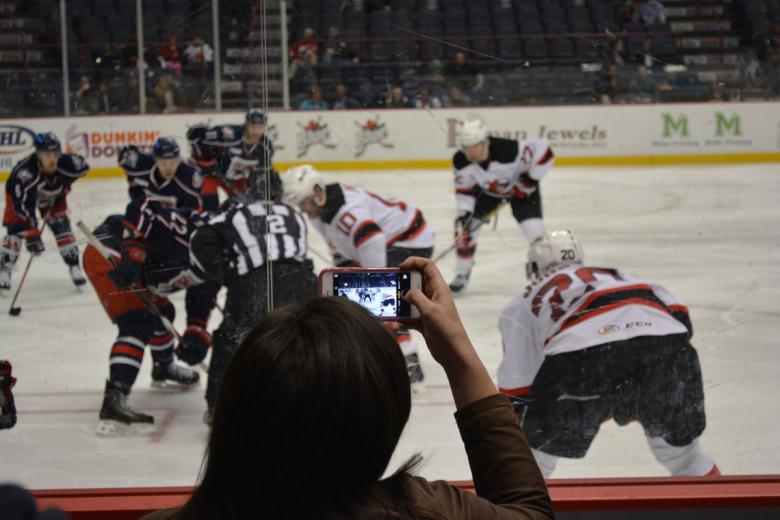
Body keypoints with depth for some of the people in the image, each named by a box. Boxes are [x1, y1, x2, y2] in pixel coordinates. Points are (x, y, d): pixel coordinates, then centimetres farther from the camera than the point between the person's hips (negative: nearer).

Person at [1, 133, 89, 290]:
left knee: (61, 226, -4)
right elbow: (23, 205, -44)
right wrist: (32, 234, -46)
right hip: (21, 194, -3)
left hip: (52, 195, 3)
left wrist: (64, 186, -8)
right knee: (16, 230, -15)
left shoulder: (66, 163, -33)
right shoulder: (25, 172, -44)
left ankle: (74, 267, 9)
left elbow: (83, 167, -8)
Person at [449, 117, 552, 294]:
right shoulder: (460, 161, -27)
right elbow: (464, 189, -12)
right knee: (465, 225, -5)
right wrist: (464, 214, -20)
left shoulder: (508, 150, -42)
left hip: (520, 187, -4)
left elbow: (542, 150, -34)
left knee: (534, 229, -19)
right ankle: (462, 275, 14)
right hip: (486, 189, 4)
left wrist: (530, 180, -27)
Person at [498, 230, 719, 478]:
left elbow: (517, 388, 26)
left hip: (580, 356, -2)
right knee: (683, 453, 27)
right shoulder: (615, 274, 41)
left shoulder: (520, 307, 32)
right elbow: (679, 317, 25)